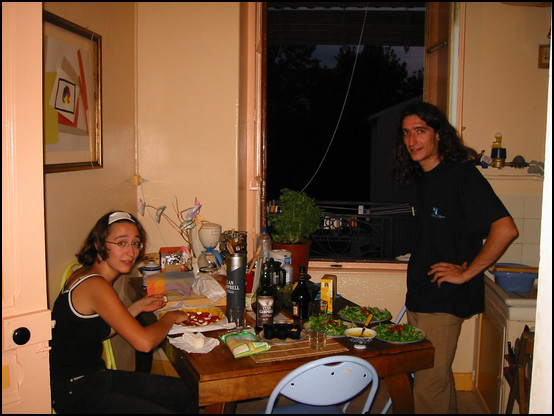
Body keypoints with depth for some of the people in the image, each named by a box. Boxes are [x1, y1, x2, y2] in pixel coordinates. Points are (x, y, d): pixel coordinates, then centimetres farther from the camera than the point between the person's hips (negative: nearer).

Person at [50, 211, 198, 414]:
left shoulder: (85, 275, 6)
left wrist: (138, 307, 8)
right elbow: (143, 342, -26)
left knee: (187, 394, 9)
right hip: (76, 394, -10)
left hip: (95, 376, 10)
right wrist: (170, 317, -8)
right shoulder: (95, 285, -24)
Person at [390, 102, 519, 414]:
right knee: (438, 378, 19)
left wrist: (466, 273, -17)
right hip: (420, 296, 8)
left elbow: (506, 229, -24)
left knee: (429, 387, -3)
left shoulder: (461, 175, -15)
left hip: (444, 301, -8)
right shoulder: (424, 178, 12)